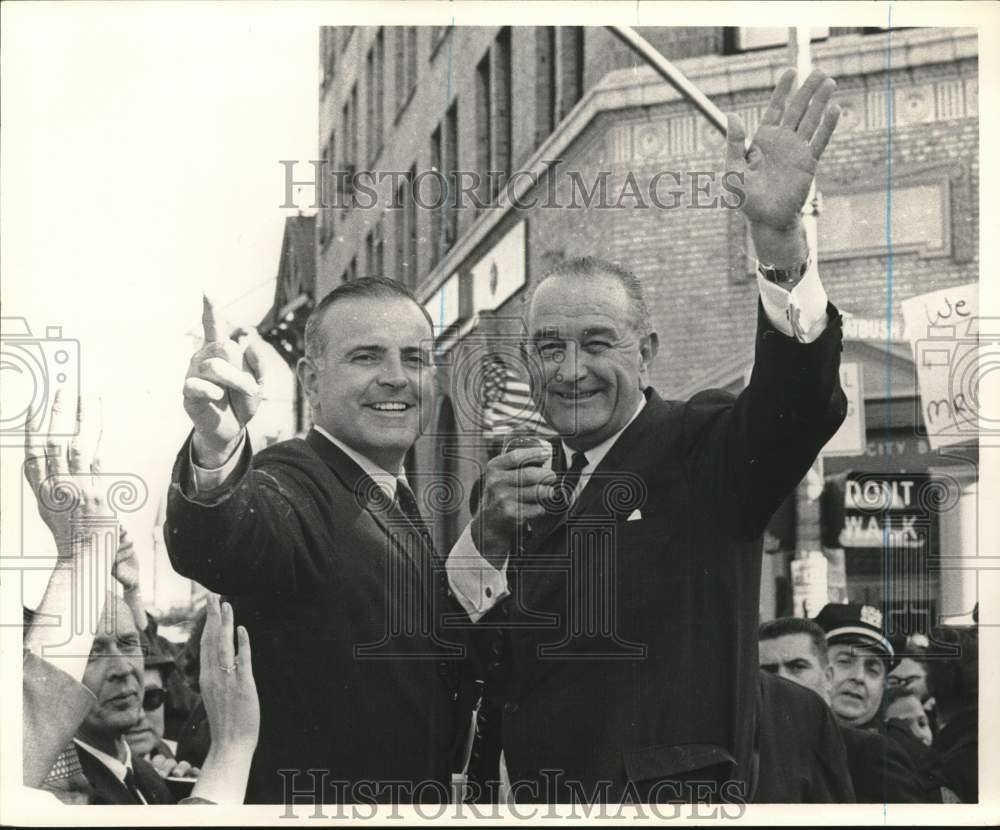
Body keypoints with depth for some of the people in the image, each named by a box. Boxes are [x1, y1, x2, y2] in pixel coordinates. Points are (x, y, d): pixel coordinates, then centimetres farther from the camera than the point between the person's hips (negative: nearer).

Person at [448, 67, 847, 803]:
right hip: (539, 797, 5)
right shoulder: (525, 483, 5)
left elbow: (800, 398, -29)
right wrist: (487, 541, -14)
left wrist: (779, 237, -43)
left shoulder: (705, 449, -9)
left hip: (676, 795, -5)